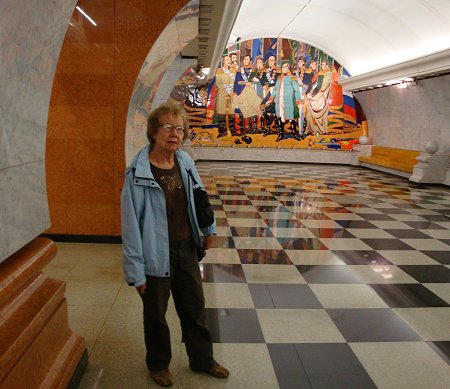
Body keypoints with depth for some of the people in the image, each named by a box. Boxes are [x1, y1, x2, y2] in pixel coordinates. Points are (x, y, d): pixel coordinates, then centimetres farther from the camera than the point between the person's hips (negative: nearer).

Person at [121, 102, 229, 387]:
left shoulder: (185, 162, -3)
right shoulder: (138, 175, -19)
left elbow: (198, 198, 14)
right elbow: (131, 225, -16)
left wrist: (208, 229, 22)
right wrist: (136, 272, -14)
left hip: (187, 249, 5)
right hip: (157, 256, -5)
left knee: (195, 308, 19)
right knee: (156, 315, 16)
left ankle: (202, 359, 42)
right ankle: (159, 365, 43)